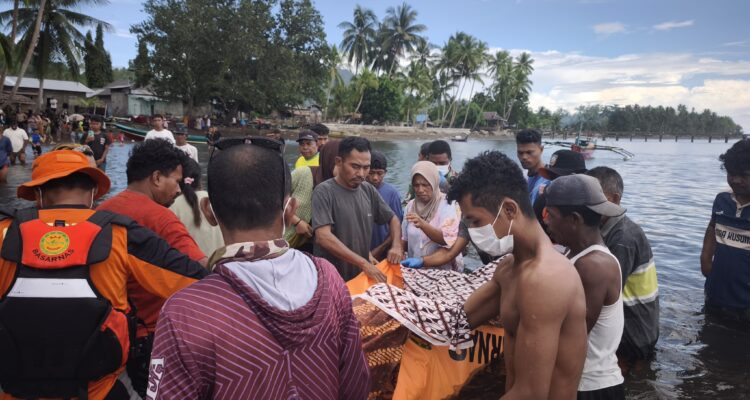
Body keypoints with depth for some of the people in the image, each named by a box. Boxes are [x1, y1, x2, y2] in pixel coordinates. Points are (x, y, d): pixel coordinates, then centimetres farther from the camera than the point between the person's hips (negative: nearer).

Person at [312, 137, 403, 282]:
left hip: (362, 276, 5)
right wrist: (364, 263, -26)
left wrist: (396, 245, -6)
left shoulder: (368, 190, 3)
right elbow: (323, 237, -23)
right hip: (332, 279, -5)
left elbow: (393, 219, 14)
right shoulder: (324, 192, -14)